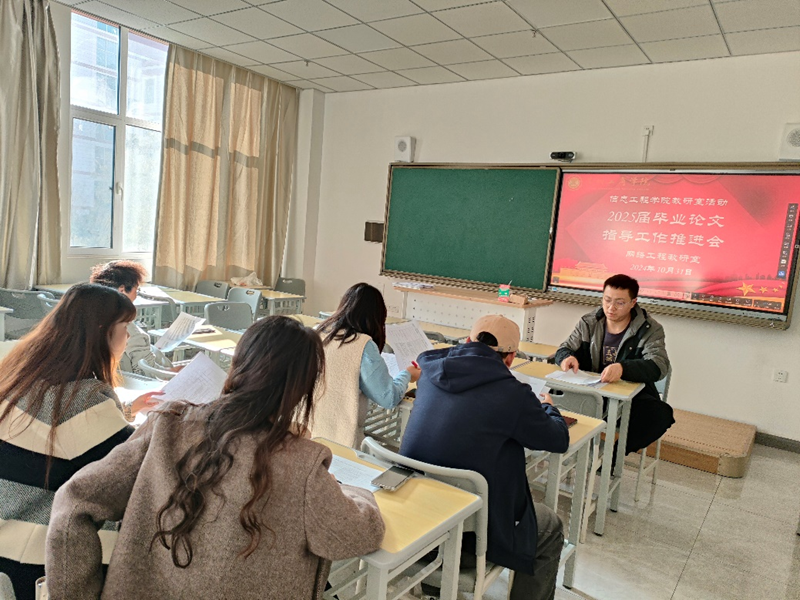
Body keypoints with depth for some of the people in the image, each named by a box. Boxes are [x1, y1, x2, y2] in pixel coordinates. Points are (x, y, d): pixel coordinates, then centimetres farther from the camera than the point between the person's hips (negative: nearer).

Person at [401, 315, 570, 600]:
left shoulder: (431, 372, -3)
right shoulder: (512, 394, -19)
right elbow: (559, 440, -2)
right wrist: (547, 407, 20)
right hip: (468, 535, -6)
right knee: (551, 529, 19)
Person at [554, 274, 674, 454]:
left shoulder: (650, 329, -5)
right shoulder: (588, 322, 5)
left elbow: (659, 366, -20)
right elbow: (565, 348, 10)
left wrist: (622, 368, -42)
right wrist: (567, 357, -18)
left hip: (632, 397, -1)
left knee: (661, 413, -32)